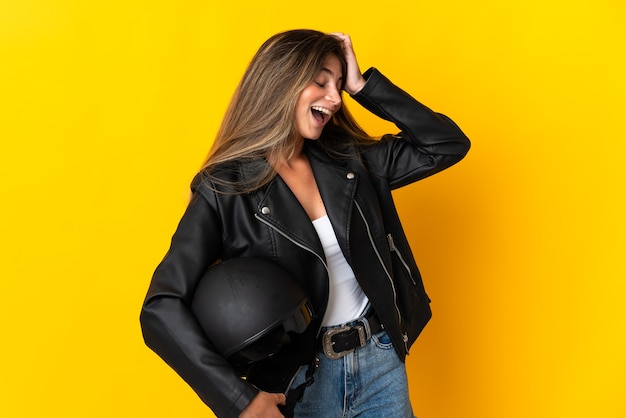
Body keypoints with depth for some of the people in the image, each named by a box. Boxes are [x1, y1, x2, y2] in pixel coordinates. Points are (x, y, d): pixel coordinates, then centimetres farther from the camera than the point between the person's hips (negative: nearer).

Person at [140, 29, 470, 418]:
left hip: (381, 362, 4)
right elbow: (162, 309, -17)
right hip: (297, 383, -4)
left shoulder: (349, 161, 0)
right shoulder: (224, 190, -13)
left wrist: (362, 85, -5)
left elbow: (448, 145, 0)